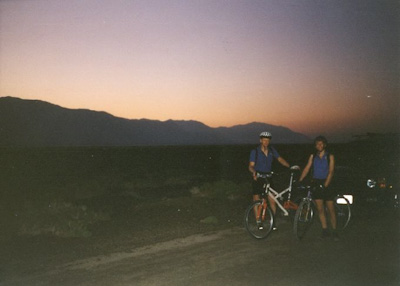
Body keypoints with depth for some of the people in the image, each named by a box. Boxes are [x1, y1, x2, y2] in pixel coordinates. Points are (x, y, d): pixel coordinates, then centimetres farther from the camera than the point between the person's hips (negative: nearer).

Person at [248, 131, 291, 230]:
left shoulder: (272, 150, 3)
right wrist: (254, 172, -33)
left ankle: (273, 222, 7)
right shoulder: (255, 151, -8)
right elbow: (251, 166, -11)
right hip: (257, 178, -2)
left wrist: (290, 166, -6)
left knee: (272, 200, -4)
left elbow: (280, 159, 7)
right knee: (256, 201, 1)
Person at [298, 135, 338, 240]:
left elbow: (331, 172, -10)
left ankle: (334, 231, 11)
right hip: (316, 184, 2)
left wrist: (325, 185, -20)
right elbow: (307, 169, 2)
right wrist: (299, 180, -11)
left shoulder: (330, 156, -2)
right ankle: (325, 230, 12)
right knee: (320, 209, 3)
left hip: (326, 184, -2)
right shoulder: (313, 156, 7)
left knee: (331, 209, 0)